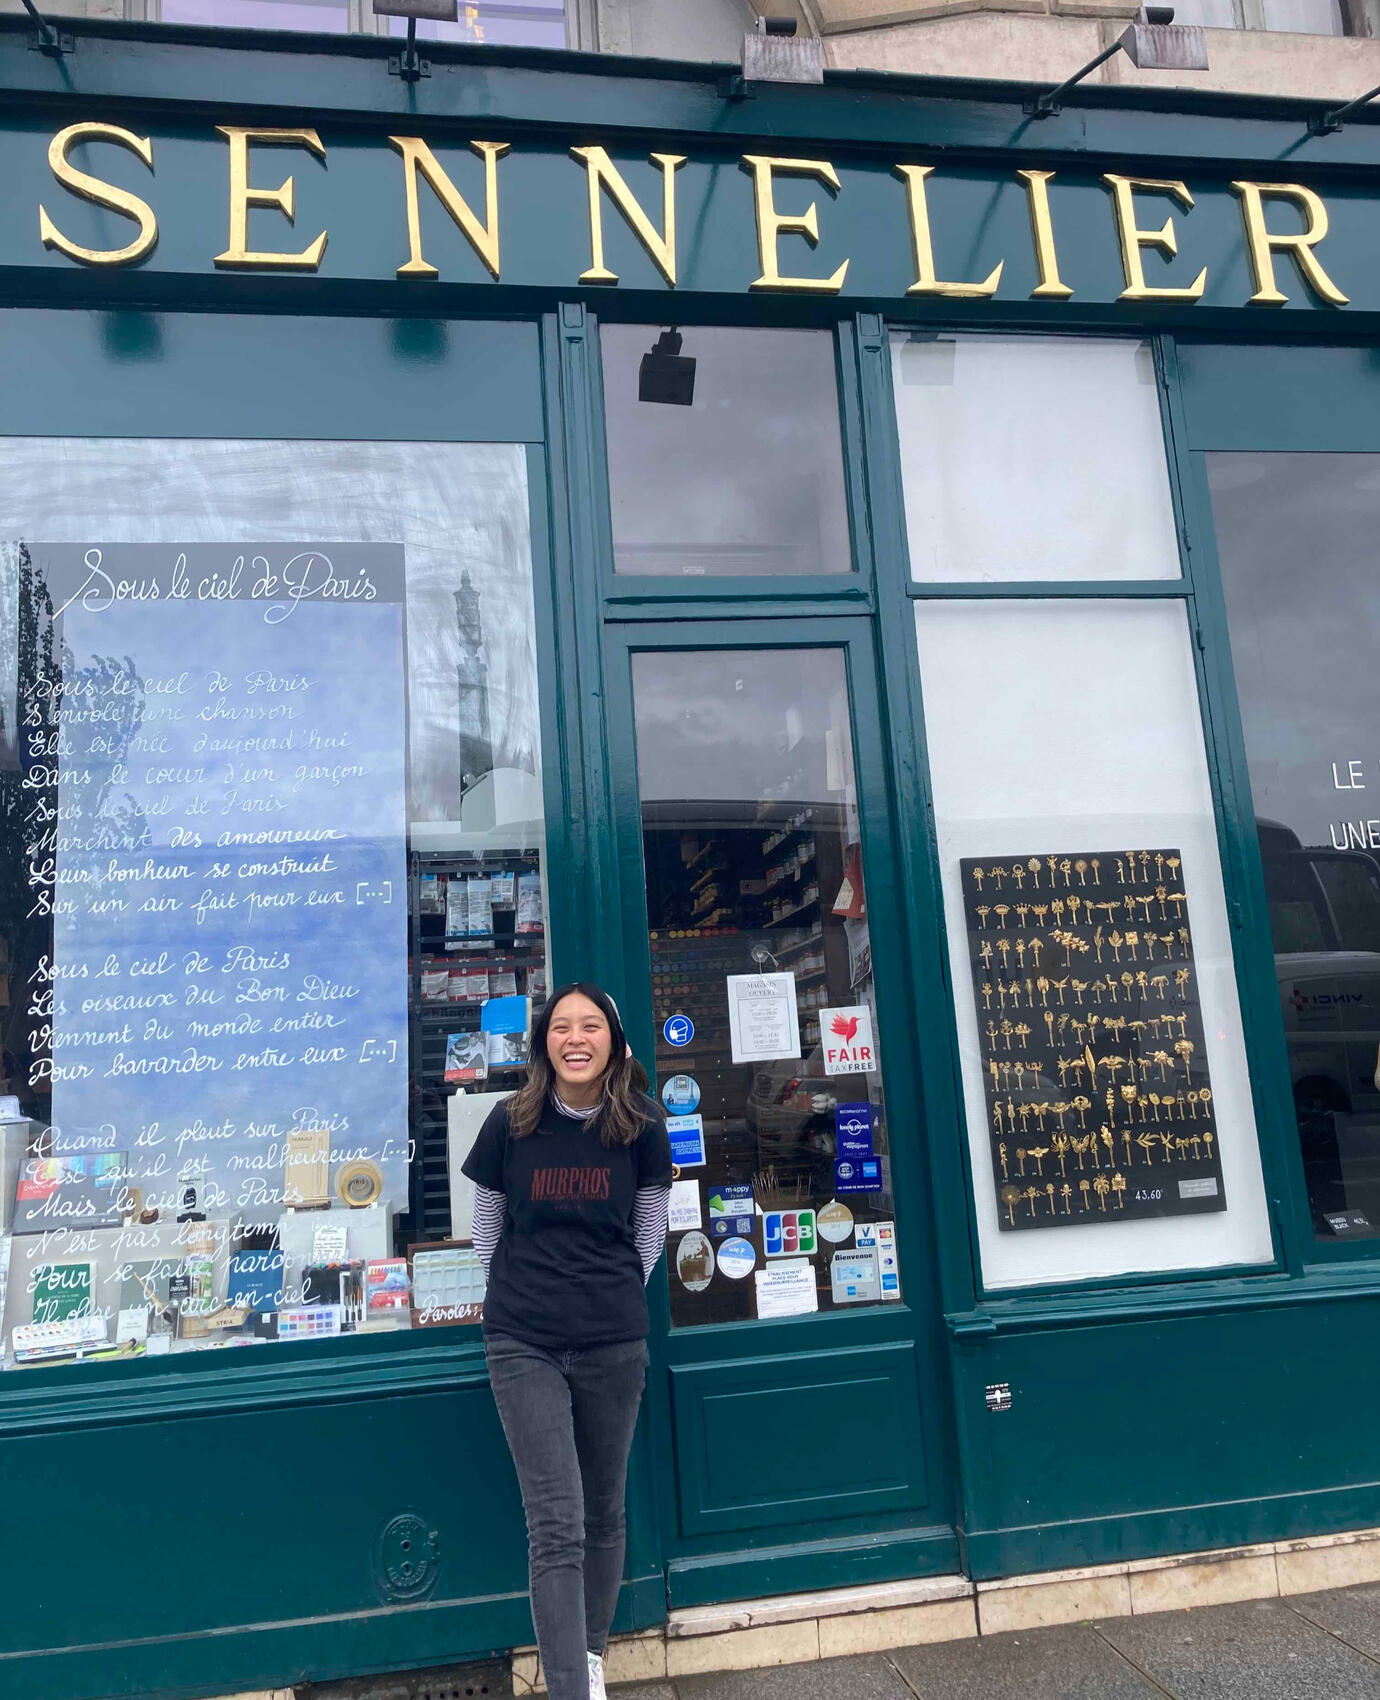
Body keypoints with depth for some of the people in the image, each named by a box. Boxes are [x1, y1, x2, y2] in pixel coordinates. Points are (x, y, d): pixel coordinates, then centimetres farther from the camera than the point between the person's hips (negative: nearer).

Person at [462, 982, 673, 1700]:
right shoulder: (510, 1122, -5)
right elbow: (486, 1227, 8)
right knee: (556, 1525, -6)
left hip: (613, 1343, 2)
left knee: (603, 1512, 15)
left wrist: (614, 1296, 10)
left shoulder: (641, 1128, -3)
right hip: (524, 1344, -1)